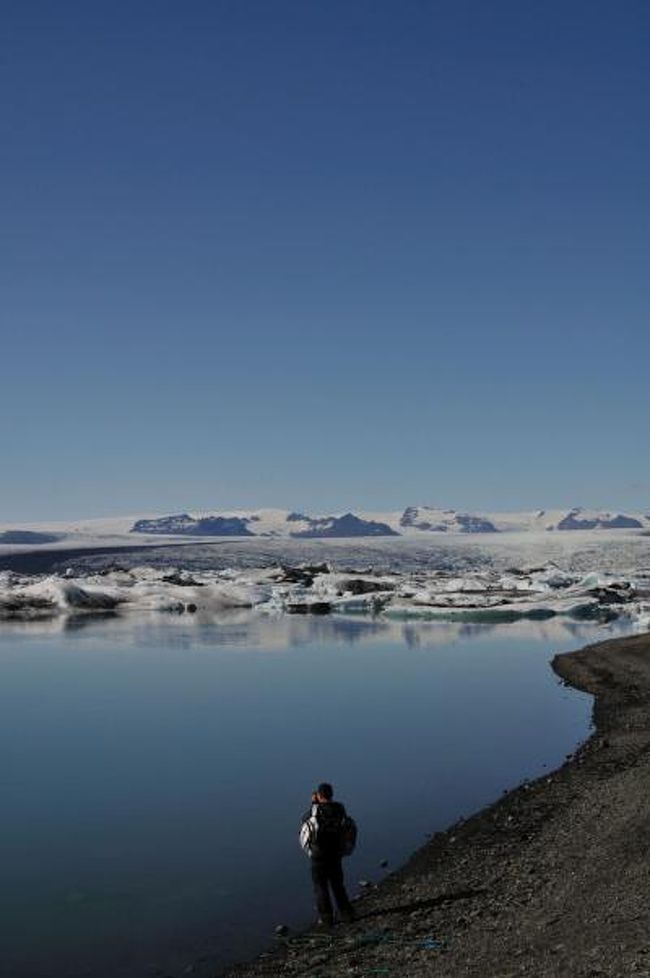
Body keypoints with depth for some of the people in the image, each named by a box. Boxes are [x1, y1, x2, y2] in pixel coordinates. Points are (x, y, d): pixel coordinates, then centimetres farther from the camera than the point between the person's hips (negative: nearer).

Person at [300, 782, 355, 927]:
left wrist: (313, 804, 14)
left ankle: (326, 918, 8)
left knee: (320, 887, 7)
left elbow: (305, 819, 3)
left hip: (318, 856, -4)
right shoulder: (339, 809, -6)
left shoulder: (316, 810, -17)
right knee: (338, 885, 18)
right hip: (335, 855, 4)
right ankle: (347, 914, 17)